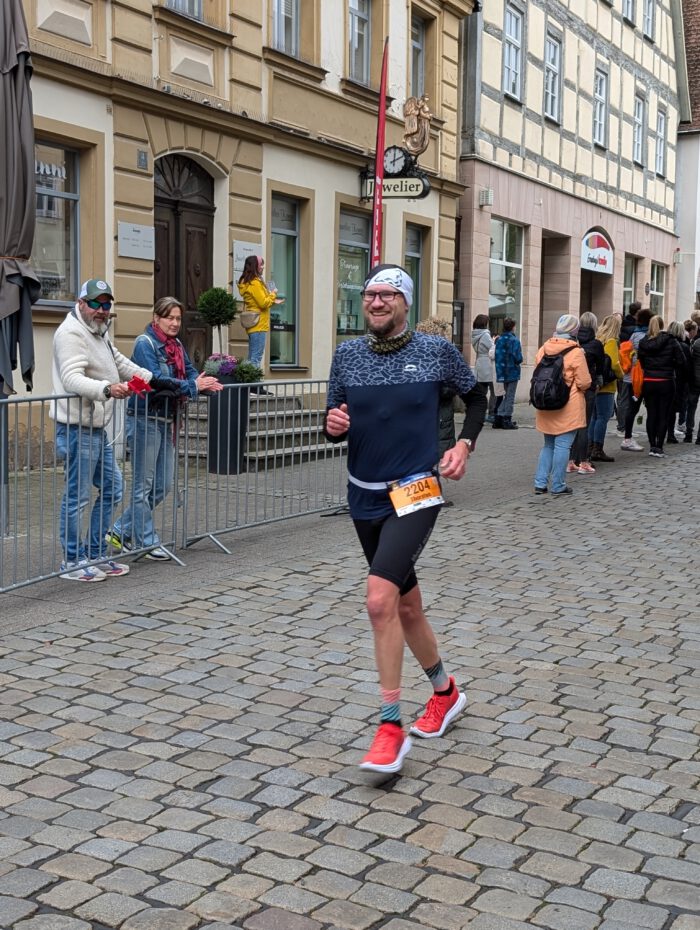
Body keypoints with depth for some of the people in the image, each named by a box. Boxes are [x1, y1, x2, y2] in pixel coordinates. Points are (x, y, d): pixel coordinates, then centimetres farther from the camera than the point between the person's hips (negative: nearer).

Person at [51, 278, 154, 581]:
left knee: (112, 488, 15)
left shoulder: (98, 332, 20)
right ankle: (73, 562, 7)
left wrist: (153, 378, 32)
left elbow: (119, 362, 36)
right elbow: (72, 379, -27)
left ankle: (96, 555, 25)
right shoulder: (72, 333, -13)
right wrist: (107, 389, -43)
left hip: (98, 429, 10)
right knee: (77, 497, -3)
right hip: (78, 428, -10)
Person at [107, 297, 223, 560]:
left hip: (167, 421, 9)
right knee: (144, 484, 2)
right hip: (144, 420, -9)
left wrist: (204, 382, -16)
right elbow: (155, 380, -24)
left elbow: (190, 372, 6)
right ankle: (147, 542, 12)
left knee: (164, 485, 11)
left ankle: (121, 532, 21)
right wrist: (192, 386, -26)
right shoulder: (145, 343, -12)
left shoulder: (176, 345, 13)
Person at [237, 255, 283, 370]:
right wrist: (273, 294, -1)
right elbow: (263, 303, -16)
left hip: (253, 325, 10)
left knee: (252, 357, 12)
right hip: (259, 325, -10)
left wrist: (273, 301, 15)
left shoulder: (248, 282, 14)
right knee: (257, 357, -9)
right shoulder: (255, 283, -14)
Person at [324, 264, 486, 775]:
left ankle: (392, 726, -12)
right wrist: (333, 425, -14)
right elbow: (335, 425, 9)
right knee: (406, 605, 16)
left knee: (380, 597, -23)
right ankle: (445, 692, 39)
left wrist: (464, 445, -2)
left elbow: (476, 396, 11)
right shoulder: (347, 353, 3)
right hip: (365, 497, 5)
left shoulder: (436, 350, -5)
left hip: (414, 493, -5)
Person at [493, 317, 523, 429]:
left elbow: (496, 355, 4)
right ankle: (507, 420, 6)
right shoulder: (514, 340, -15)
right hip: (512, 372, -6)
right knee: (510, 397, 4)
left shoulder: (499, 339, 2)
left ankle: (498, 418, 13)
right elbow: (518, 358, -18)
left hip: (502, 373, 6)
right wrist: (519, 361, 3)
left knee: (506, 396, 18)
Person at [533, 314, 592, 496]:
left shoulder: (543, 349, 4)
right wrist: (580, 389, 10)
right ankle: (558, 486, 4)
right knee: (562, 445, 0)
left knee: (548, 444, 16)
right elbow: (584, 382, -11)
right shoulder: (576, 352, -12)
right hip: (568, 407, -6)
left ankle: (540, 483, 13)